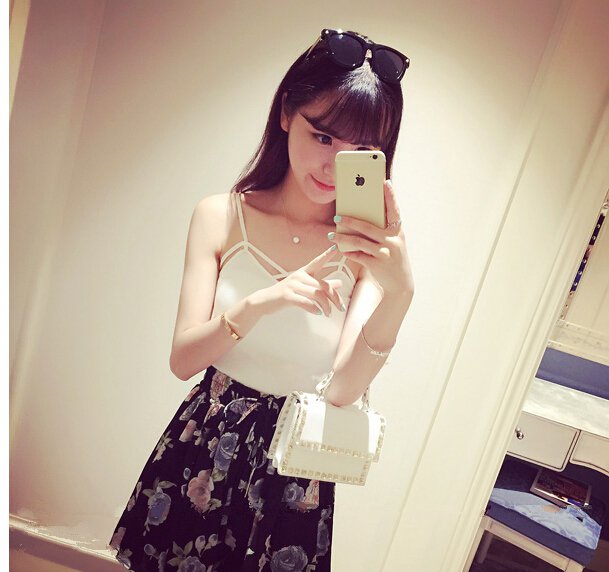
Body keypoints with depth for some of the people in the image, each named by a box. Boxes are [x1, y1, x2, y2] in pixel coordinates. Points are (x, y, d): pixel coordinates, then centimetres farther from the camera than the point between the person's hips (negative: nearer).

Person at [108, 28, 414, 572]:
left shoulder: (374, 246, -14)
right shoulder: (222, 217, -11)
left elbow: (344, 390, -21)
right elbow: (183, 359, -15)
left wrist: (398, 293, -38)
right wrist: (260, 304, -33)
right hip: (206, 439, 1)